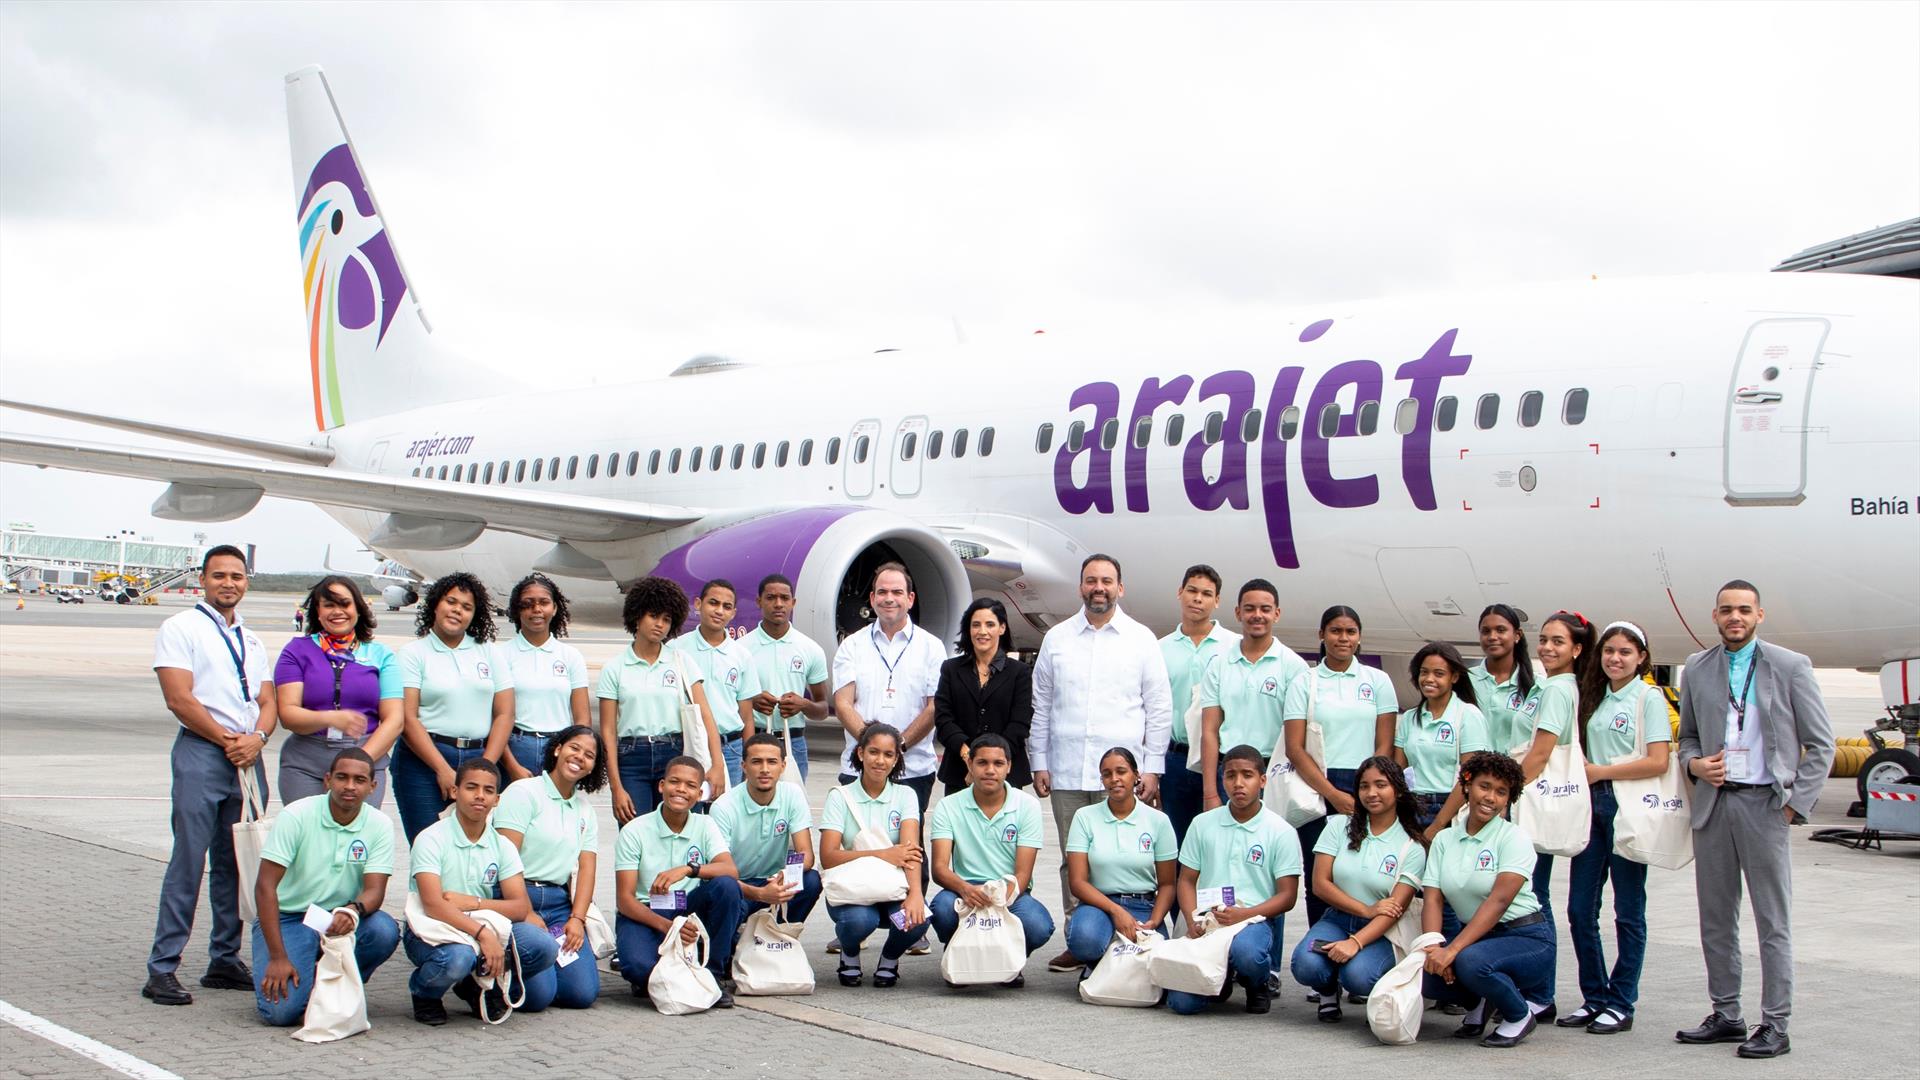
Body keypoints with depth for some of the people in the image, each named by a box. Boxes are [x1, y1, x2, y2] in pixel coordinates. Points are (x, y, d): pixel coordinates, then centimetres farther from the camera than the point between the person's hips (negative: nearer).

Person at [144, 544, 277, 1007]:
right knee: (188, 861, -9)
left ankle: (225, 960, 15)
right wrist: (227, 739, -10)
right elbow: (179, 698, -9)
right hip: (200, 753, -6)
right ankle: (162, 968, -5)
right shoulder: (180, 629, 1)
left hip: (248, 756, 6)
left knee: (235, 864, 8)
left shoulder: (251, 640, 20)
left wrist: (256, 738, -7)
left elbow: (267, 701, 14)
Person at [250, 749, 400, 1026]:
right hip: (288, 919, -3)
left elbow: (375, 889, -12)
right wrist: (278, 958, -22)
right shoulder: (296, 816, -14)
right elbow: (265, 886, -16)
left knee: (385, 931, -30)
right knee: (281, 1010, -24)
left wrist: (353, 910, -39)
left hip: (340, 919, 3)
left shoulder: (379, 825, -6)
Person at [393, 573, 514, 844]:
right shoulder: (414, 654, 4)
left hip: (480, 759, 3)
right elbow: (407, 718, -6)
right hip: (424, 760, -2)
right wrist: (443, 770, -13)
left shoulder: (488, 651, 13)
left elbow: (504, 714, 7)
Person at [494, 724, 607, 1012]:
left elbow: (587, 867, 9)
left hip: (561, 904, 6)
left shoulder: (586, 809, 18)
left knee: (583, 993, -12)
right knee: (538, 994, -21)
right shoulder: (523, 792, -2)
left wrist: (577, 918, -6)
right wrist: (526, 915, -16)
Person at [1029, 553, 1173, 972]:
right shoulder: (1057, 639, 11)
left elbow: (1159, 708, 5)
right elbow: (1040, 706, 13)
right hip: (1066, 773, 2)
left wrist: (1152, 767, -1)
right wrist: (1039, 763, 7)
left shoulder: (1141, 639, 6)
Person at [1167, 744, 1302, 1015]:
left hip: (1255, 920, -2)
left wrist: (1244, 914, -18)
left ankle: (1258, 985, -1)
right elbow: (1187, 881, 12)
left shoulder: (1281, 832, 1)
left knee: (1245, 950, -40)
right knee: (1182, 1002, -20)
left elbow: (1287, 896, -1)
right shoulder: (1203, 824, 10)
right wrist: (1192, 921, -8)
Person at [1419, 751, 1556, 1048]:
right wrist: (1433, 947, -24)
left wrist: (1452, 949, -31)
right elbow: (1433, 900, -2)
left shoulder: (1514, 837, -10)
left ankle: (1521, 1013, -4)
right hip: (1475, 936, 5)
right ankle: (1479, 1003, 9)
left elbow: (1499, 901, -21)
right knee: (1426, 971, -24)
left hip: (1525, 937, -5)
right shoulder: (1444, 839, 6)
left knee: (1470, 961, -34)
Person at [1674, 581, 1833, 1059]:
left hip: (1764, 804, -4)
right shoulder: (1696, 670, 10)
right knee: (1716, 919, 9)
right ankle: (1726, 1016, 18)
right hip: (1712, 804, 4)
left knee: (1773, 922, -1)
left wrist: (1796, 804, -7)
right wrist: (1693, 763, -3)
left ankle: (1775, 1026, 3)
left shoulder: (1791, 667, 0)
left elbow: (1820, 744, 0)